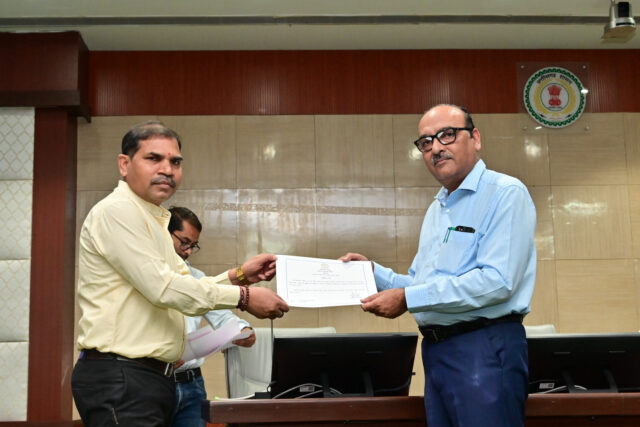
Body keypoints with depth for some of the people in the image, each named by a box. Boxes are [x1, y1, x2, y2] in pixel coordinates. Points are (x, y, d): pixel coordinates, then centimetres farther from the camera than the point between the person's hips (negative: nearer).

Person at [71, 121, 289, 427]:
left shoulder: (153, 220, 21)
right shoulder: (117, 211, -12)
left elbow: (184, 285, 22)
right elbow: (162, 288, -20)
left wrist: (238, 276, 7)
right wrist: (244, 298, -15)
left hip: (150, 377, 10)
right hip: (119, 377, -10)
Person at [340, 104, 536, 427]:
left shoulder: (505, 194, -9)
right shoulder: (436, 209, 19)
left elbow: (497, 280, -21)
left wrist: (408, 299, -20)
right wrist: (373, 272, 6)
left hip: (485, 348, -8)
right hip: (436, 350, 8)